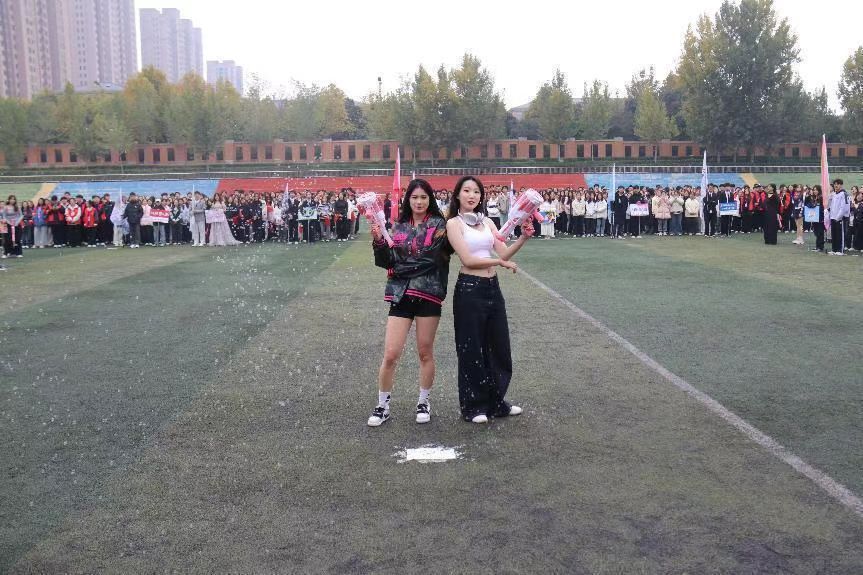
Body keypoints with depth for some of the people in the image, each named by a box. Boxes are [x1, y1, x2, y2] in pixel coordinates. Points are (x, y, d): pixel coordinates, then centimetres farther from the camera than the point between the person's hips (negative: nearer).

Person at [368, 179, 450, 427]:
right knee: (390, 355, -2)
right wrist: (379, 242, -6)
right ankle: (382, 406, 14)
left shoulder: (439, 224, 1)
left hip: (429, 294, -2)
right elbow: (388, 262, 7)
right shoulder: (398, 227, 10)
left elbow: (447, 252, -9)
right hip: (401, 294, 2)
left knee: (425, 353, 9)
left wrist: (444, 239, -25)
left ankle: (423, 403, 26)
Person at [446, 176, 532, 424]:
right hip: (469, 289, -6)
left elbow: (504, 253, 4)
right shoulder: (454, 223, -5)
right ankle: (472, 406, 18)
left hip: (492, 288, 6)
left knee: (499, 346, 12)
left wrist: (523, 238, -11)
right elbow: (468, 259, -14)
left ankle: (495, 402, 27)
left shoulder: (487, 222, 13)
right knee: (472, 349, 3)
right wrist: (500, 262, -9)